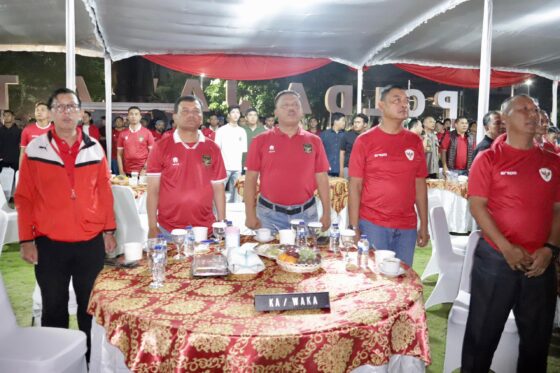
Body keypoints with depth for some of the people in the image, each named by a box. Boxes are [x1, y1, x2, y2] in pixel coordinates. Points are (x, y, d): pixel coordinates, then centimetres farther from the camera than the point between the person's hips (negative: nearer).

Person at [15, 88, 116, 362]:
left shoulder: (94, 149, 4)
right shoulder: (34, 150, -1)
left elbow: (104, 192, 7)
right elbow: (24, 197, 0)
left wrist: (108, 230, 5)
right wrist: (26, 239, -4)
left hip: (91, 243, 1)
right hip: (49, 245, -1)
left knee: (91, 307, 12)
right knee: (54, 309, 13)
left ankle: (92, 358, 30)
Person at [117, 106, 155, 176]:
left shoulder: (147, 132, 0)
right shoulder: (123, 134, 6)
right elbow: (119, 154, 9)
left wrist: (145, 169, -9)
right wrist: (121, 171, 0)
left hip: (142, 172, -2)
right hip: (127, 172, 2)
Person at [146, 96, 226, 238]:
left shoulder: (213, 148, 4)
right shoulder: (161, 147, -2)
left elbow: (218, 189, 7)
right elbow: (153, 190, -2)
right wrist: (152, 227, -7)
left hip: (205, 229, 2)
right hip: (169, 230, -2)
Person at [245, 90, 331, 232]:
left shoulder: (314, 141, 4)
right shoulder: (261, 140, 0)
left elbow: (322, 178, 5)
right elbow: (251, 179, 0)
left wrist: (326, 213, 1)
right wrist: (250, 214, -5)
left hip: (306, 213, 2)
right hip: (269, 214, -1)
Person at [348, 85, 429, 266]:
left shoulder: (415, 141, 7)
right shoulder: (365, 140, -3)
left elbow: (420, 185, 10)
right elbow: (355, 186, -4)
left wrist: (424, 225, 8)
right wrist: (354, 227, -8)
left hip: (407, 226, 3)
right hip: (372, 225, -3)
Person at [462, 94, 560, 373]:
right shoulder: (488, 159, -3)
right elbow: (477, 206, -9)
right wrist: (506, 248, -15)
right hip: (495, 258, -4)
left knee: (537, 336, 15)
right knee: (483, 331, 7)